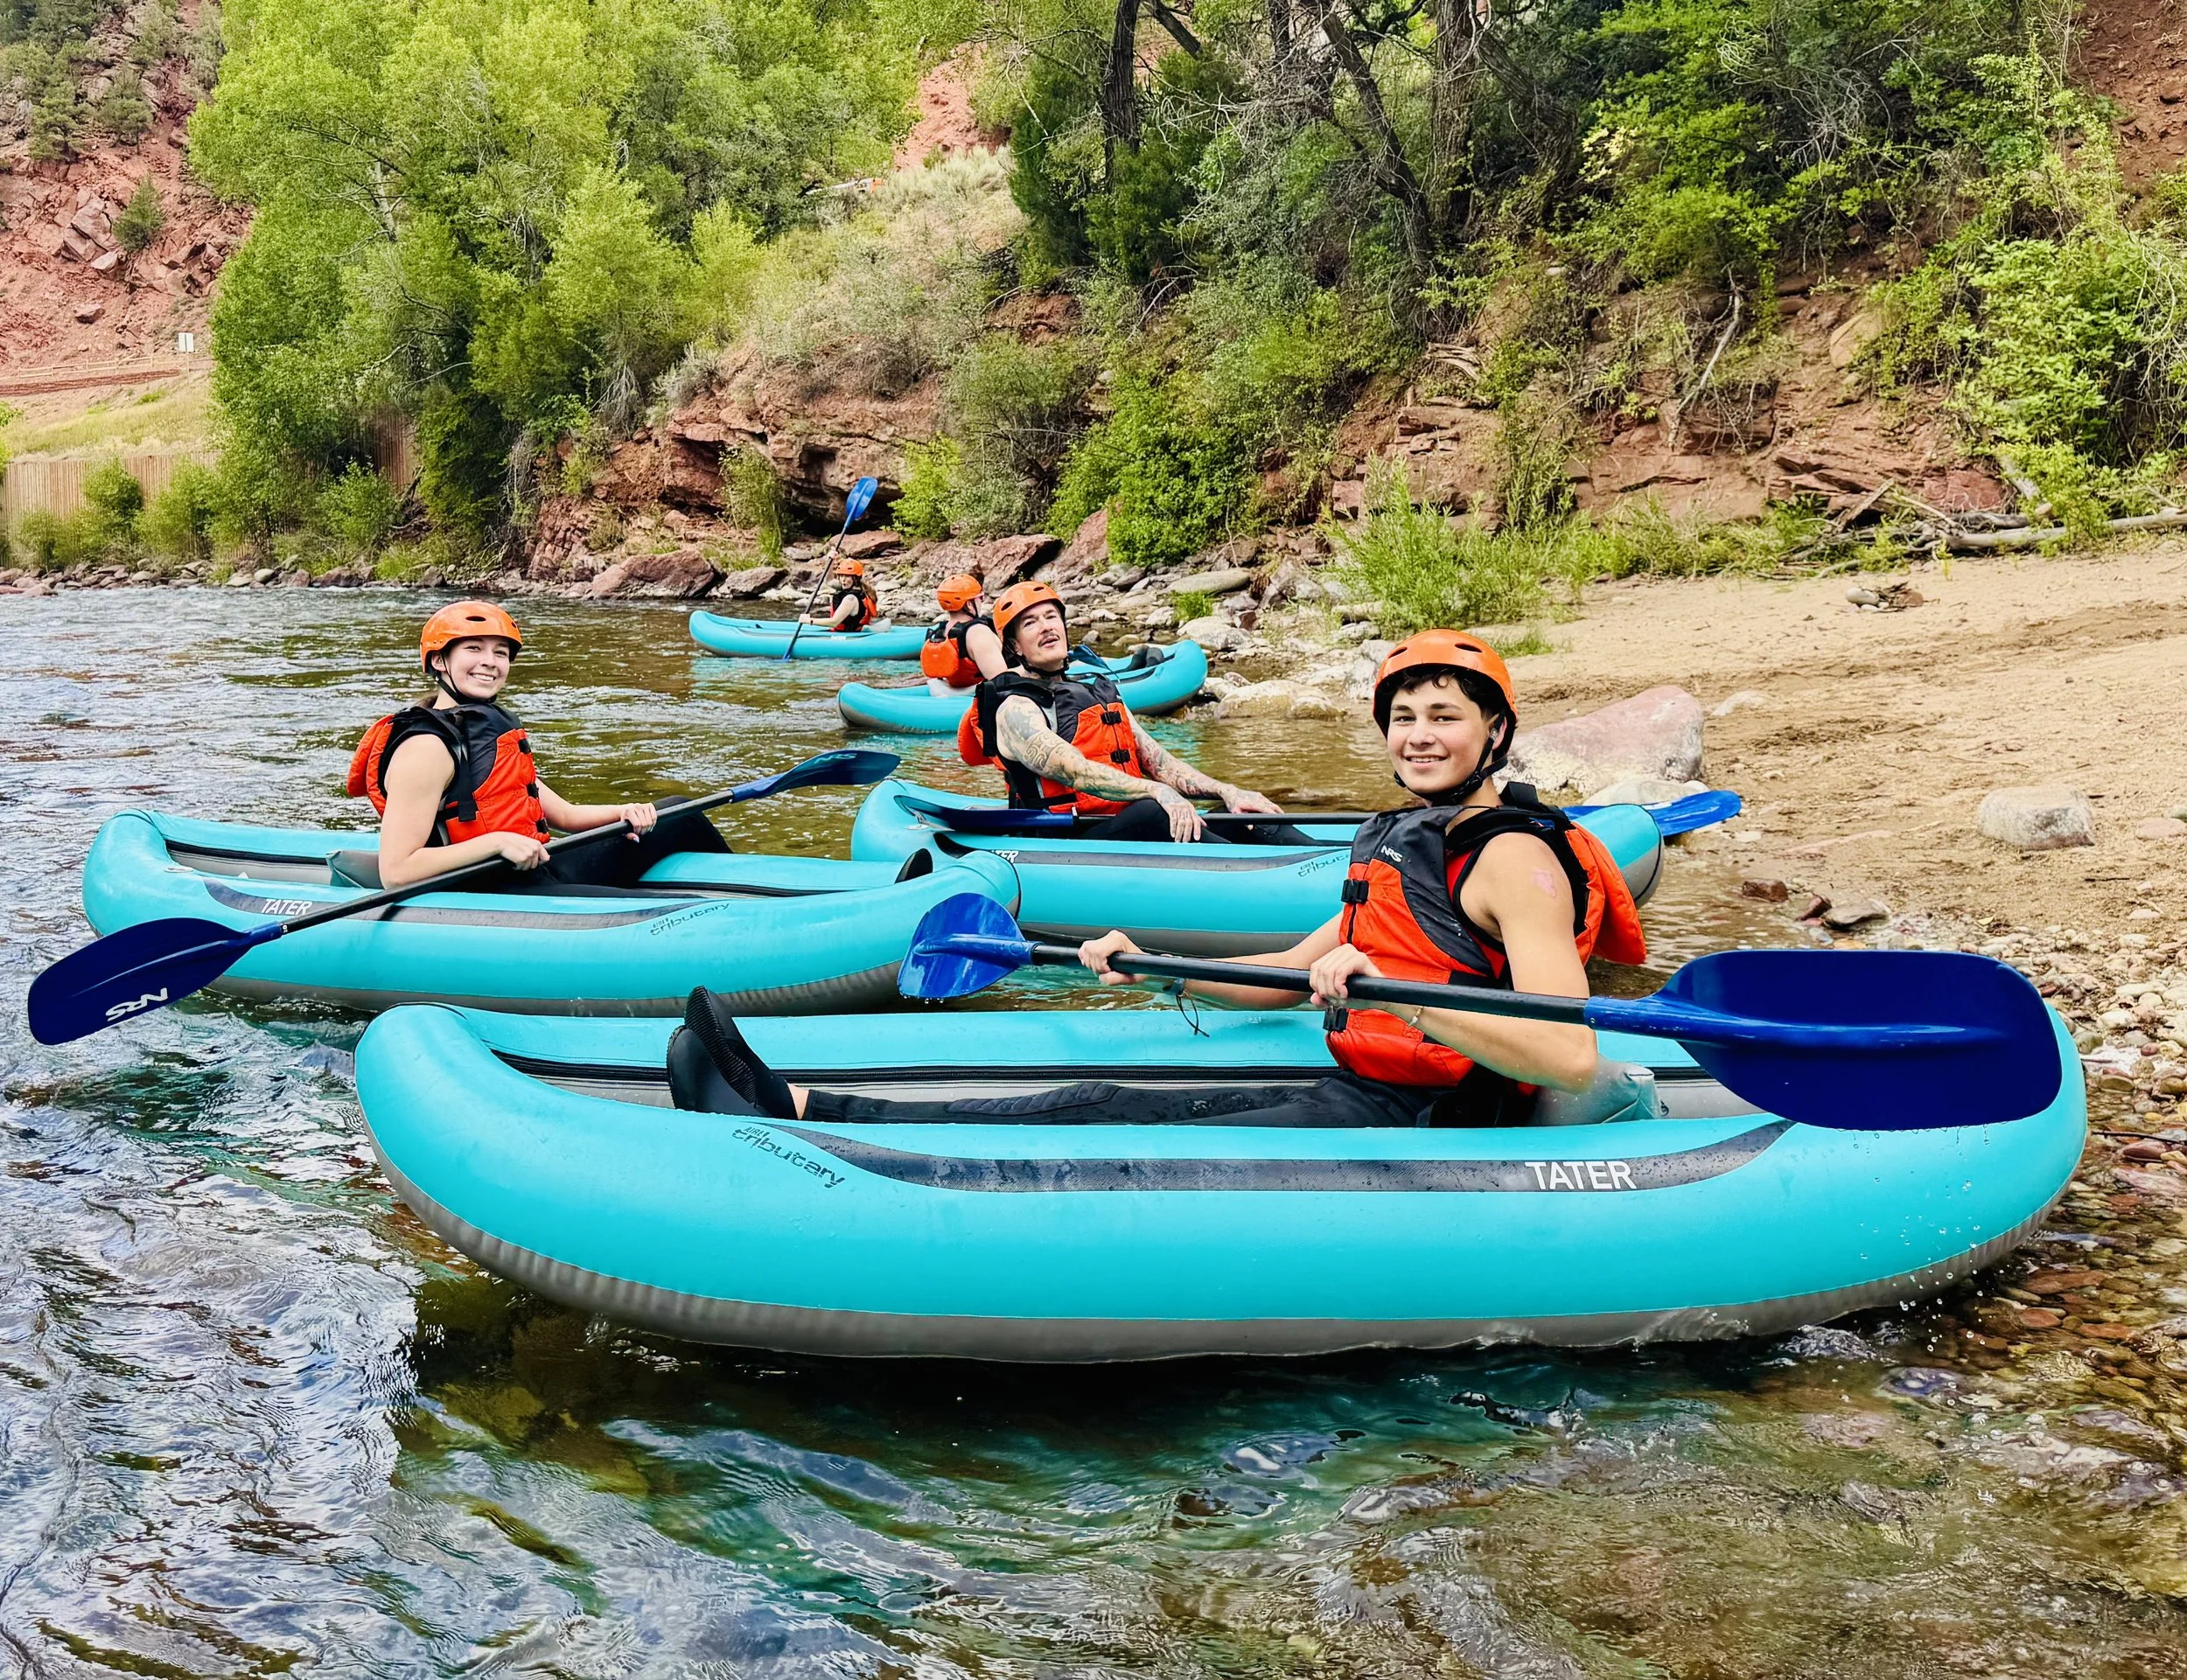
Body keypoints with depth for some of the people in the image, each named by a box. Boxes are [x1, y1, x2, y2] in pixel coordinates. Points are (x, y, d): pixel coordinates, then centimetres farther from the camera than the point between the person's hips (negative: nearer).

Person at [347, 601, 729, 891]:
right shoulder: (425, 748, -14)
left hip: (538, 874, 10)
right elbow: (395, 872, -21)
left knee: (682, 821, 17)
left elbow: (563, 815, 17)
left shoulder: (493, 728, 16)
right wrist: (497, 842, -25)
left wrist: (622, 813, -2)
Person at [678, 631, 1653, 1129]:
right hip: (1348, 1099, 9)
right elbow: (1290, 976, 24)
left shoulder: (1516, 857, -11)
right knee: (1097, 1108, -2)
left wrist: (1396, 994, -33)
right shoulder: (1403, 844, 19)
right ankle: (795, 1106, -7)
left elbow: (1572, 1062, -25)